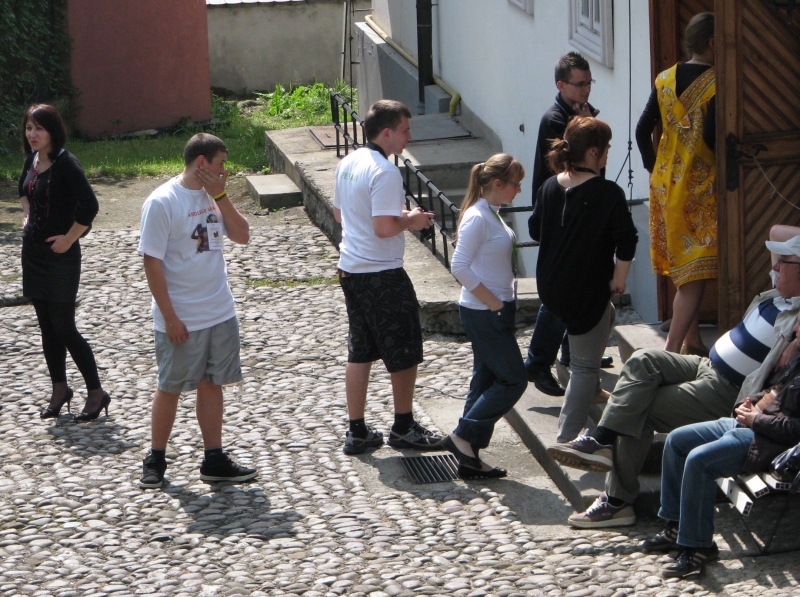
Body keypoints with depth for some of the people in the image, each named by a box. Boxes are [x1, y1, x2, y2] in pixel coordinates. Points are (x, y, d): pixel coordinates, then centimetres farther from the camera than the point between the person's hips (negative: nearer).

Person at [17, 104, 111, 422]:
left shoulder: (65, 163, -18)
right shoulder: (32, 160, 6)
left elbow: (89, 206, -27)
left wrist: (69, 239, -19)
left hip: (59, 255, -8)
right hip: (33, 250, 8)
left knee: (63, 327, -4)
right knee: (47, 327, 13)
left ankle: (96, 392, 7)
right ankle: (59, 390, 25)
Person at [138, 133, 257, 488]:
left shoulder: (212, 195, 5)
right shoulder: (163, 202, -15)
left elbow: (242, 236, 0)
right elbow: (152, 262, -15)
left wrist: (219, 195, -11)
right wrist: (170, 317, -17)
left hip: (219, 313, 6)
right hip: (181, 319, -6)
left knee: (212, 384, 11)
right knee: (170, 389, 6)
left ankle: (214, 461, 18)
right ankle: (155, 460, 21)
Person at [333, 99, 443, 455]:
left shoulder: (347, 163, 8)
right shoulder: (384, 172, -20)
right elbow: (384, 228, -26)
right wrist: (411, 221, -7)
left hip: (350, 269, 9)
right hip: (382, 275, -9)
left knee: (359, 351, 14)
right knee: (404, 353, 6)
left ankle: (357, 432, 17)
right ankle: (403, 428, 16)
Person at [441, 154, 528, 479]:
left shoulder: (491, 214, 11)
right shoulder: (477, 218, -19)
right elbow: (460, 266, -24)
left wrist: (505, 298, 8)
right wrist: (493, 302, -20)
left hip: (495, 310, 10)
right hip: (483, 314, -10)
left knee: (487, 379, 12)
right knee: (514, 379, -5)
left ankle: (470, 458, 16)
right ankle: (463, 437, 0)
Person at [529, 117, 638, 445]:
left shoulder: (550, 187, 1)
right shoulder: (608, 193, -19)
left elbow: (535, 230, 13)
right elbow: (626, 242, -22)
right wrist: (619, 279, -8)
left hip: (551, 288, 8)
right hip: (587, 291, -8)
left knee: (606, 316, 35)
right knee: (585, 366, 4)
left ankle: (591, 391, 42)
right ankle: (568, 437, 4)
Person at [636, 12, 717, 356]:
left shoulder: (664, 80, 5)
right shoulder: (715, 83, -15)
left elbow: (643, 131, 6)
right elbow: (711, 136, -22)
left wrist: (654, 168, 15)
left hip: (666, 183, 7)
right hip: (700, 186, -7)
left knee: (684, 270, 18)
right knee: (696, 274, -5)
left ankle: (691, 341, 26)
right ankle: (672, 349, -12)